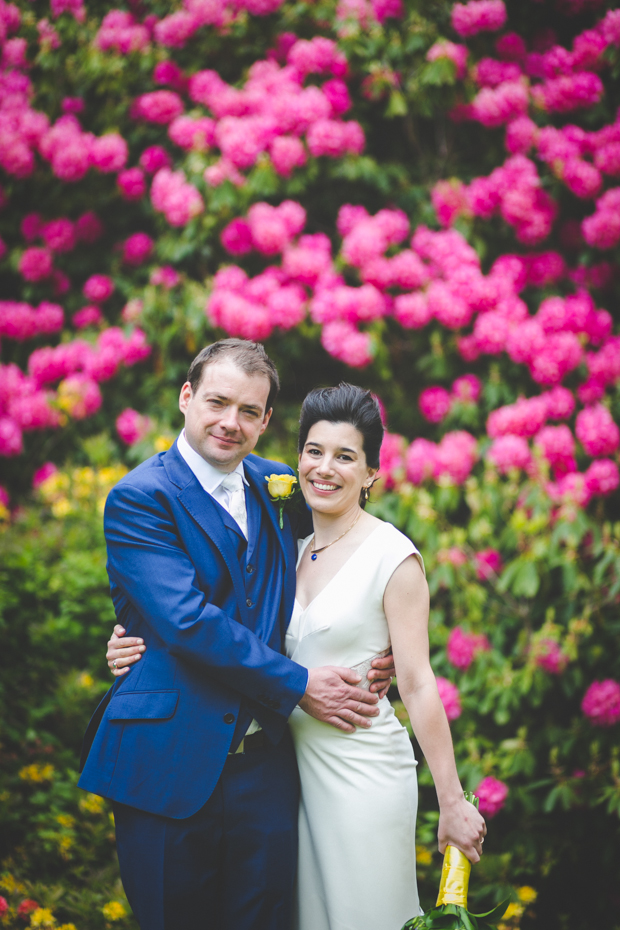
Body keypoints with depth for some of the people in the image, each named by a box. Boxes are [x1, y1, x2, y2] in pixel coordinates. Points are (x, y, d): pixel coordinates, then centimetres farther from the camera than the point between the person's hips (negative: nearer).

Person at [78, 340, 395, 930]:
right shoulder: (140, 499, -8)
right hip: (170, 767, -5)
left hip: (263, 764, 5)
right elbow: (188, 621, -18)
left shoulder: (274, 485, 12)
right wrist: (299, 686, -14)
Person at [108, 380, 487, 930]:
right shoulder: (291, 551, 8)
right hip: (297, 762, 6)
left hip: (363, 771, -6)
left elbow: (418, 685, -12)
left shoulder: (392, 557, -10)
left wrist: (452, 803, -12)